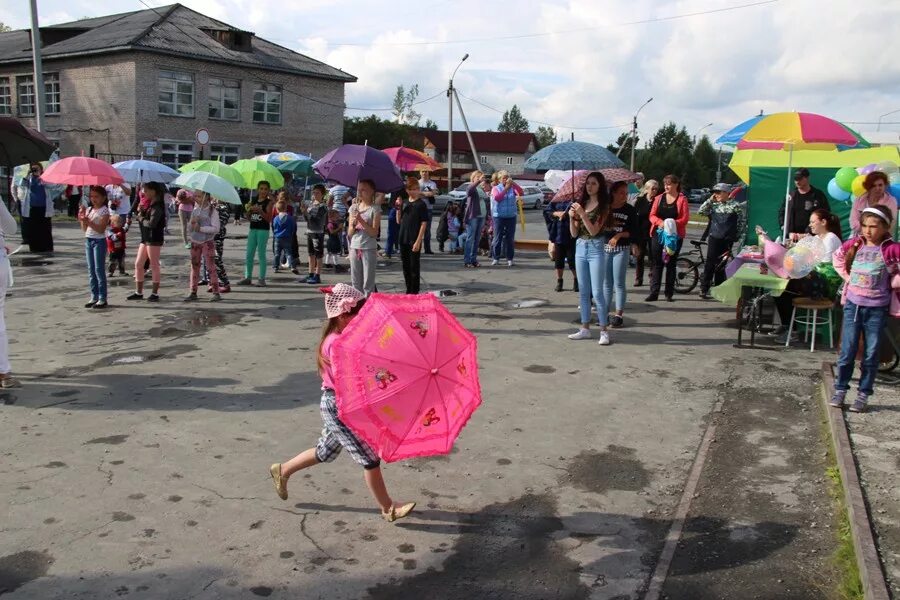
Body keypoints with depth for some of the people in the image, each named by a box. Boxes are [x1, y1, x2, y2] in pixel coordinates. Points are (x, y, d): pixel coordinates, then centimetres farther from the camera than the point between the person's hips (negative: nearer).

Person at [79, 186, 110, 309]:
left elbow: (101, 229, -17)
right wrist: (83, 219, -4)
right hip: (88, 240, 7)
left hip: (99, 241, -7)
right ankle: (94, 296, 14)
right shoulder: (89, 209, 12)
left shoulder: (104, 211, -8)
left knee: (99, 269, -6)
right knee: (91, 270, 8)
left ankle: (102, 298, -2)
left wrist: (88, 221, -24)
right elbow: (84, 229, 12)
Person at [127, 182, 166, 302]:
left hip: (154, 239, -9)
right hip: (145, 238, 9)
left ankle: (155, 293, 9)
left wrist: (141, 218, -8)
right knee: (138, 264, 11)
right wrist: (140, 211, -4)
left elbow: (152, 223, -23)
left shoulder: (157, 207, -15)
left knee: (154, 265, 0)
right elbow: (141, 216, 14)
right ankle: (139, 292, 19)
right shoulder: (148, 204, 14)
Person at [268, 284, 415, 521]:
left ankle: (282, 470, 43)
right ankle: (388, 508, 12)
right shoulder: (337, 344, -24)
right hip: (339, 407, -10)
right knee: (370, 459, -1)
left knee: (325, 452, 26)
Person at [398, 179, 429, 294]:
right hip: (403, 240, 6)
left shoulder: (421, 204, -7)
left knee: (414, 267, 0)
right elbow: (399, 221, 15)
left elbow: (424, 223, -11)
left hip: (414, 241, -6)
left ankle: (414, 292, 7)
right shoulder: (405, 204, 11)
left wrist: (418, 241, -16)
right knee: (406, 267, 13)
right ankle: (408, 291, 24)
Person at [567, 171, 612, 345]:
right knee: (583, 292, 11)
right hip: (580, 248, 6)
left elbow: (594, 230, -15)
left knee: (597, 293, -7)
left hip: (596, 249, -6)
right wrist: (571, 217, -10)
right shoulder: (581, 204, 9)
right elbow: (574, 233, 7)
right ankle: (585, 329, 18)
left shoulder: (603, 206, -5)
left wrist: (582, 214, -22)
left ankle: (604, 331, -1)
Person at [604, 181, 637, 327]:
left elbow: (634, 231, -3)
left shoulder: (629, 210, 0)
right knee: (606, 282, 8)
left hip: (621, 249, -2)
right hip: (605, 248, 2)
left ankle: (619, 314, 6)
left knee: (618, 283, 0)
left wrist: (619, 235, -16)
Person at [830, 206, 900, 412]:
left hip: (877, 309, -2)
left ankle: (863, 395, 15)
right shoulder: (855, 244, 1)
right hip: (852, 305, 2)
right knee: (847, 352, 6)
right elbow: (837, 256, 18)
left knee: (870, 355, 6)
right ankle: (840, 390, 16)